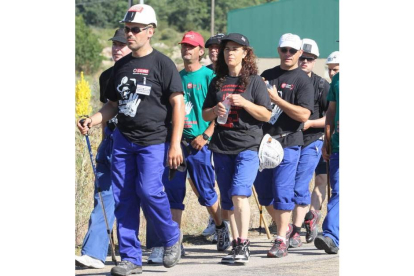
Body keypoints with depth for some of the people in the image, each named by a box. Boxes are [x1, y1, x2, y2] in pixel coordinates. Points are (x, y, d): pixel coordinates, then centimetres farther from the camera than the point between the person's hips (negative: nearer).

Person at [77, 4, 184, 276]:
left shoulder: (162, 63, -5)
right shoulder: (121, 66, 13)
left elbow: (178, 103, -8)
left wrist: (175, 144, -15)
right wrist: (92, 121, 3)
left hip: (154, 141, -6)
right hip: (124, 140, 6)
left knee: (148, 189, -19)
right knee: (123, 197, 1)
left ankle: (172, 237, 7)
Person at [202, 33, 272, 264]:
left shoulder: (255, 81, 0)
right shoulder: (217, 82, 13)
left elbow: (266, 115, -3)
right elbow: (205, 115, 16)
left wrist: (244, 103, -17)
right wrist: (215, 111, -6)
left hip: (247, 145, -5)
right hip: (222, 146, 5)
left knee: (239, 194, -19)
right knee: (228, 200, 7)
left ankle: (243, 246, -19)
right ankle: (236, 243, 16)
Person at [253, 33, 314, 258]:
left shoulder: (303, 81, -3)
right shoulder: (267, 75, 15)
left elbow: (304, 114, -15)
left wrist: (275, 98, -16)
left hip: (288, 142, -6)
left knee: (282, 191, -9)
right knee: (263, 191, 9)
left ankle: (281, 240, -5)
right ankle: (284, 227, 28)